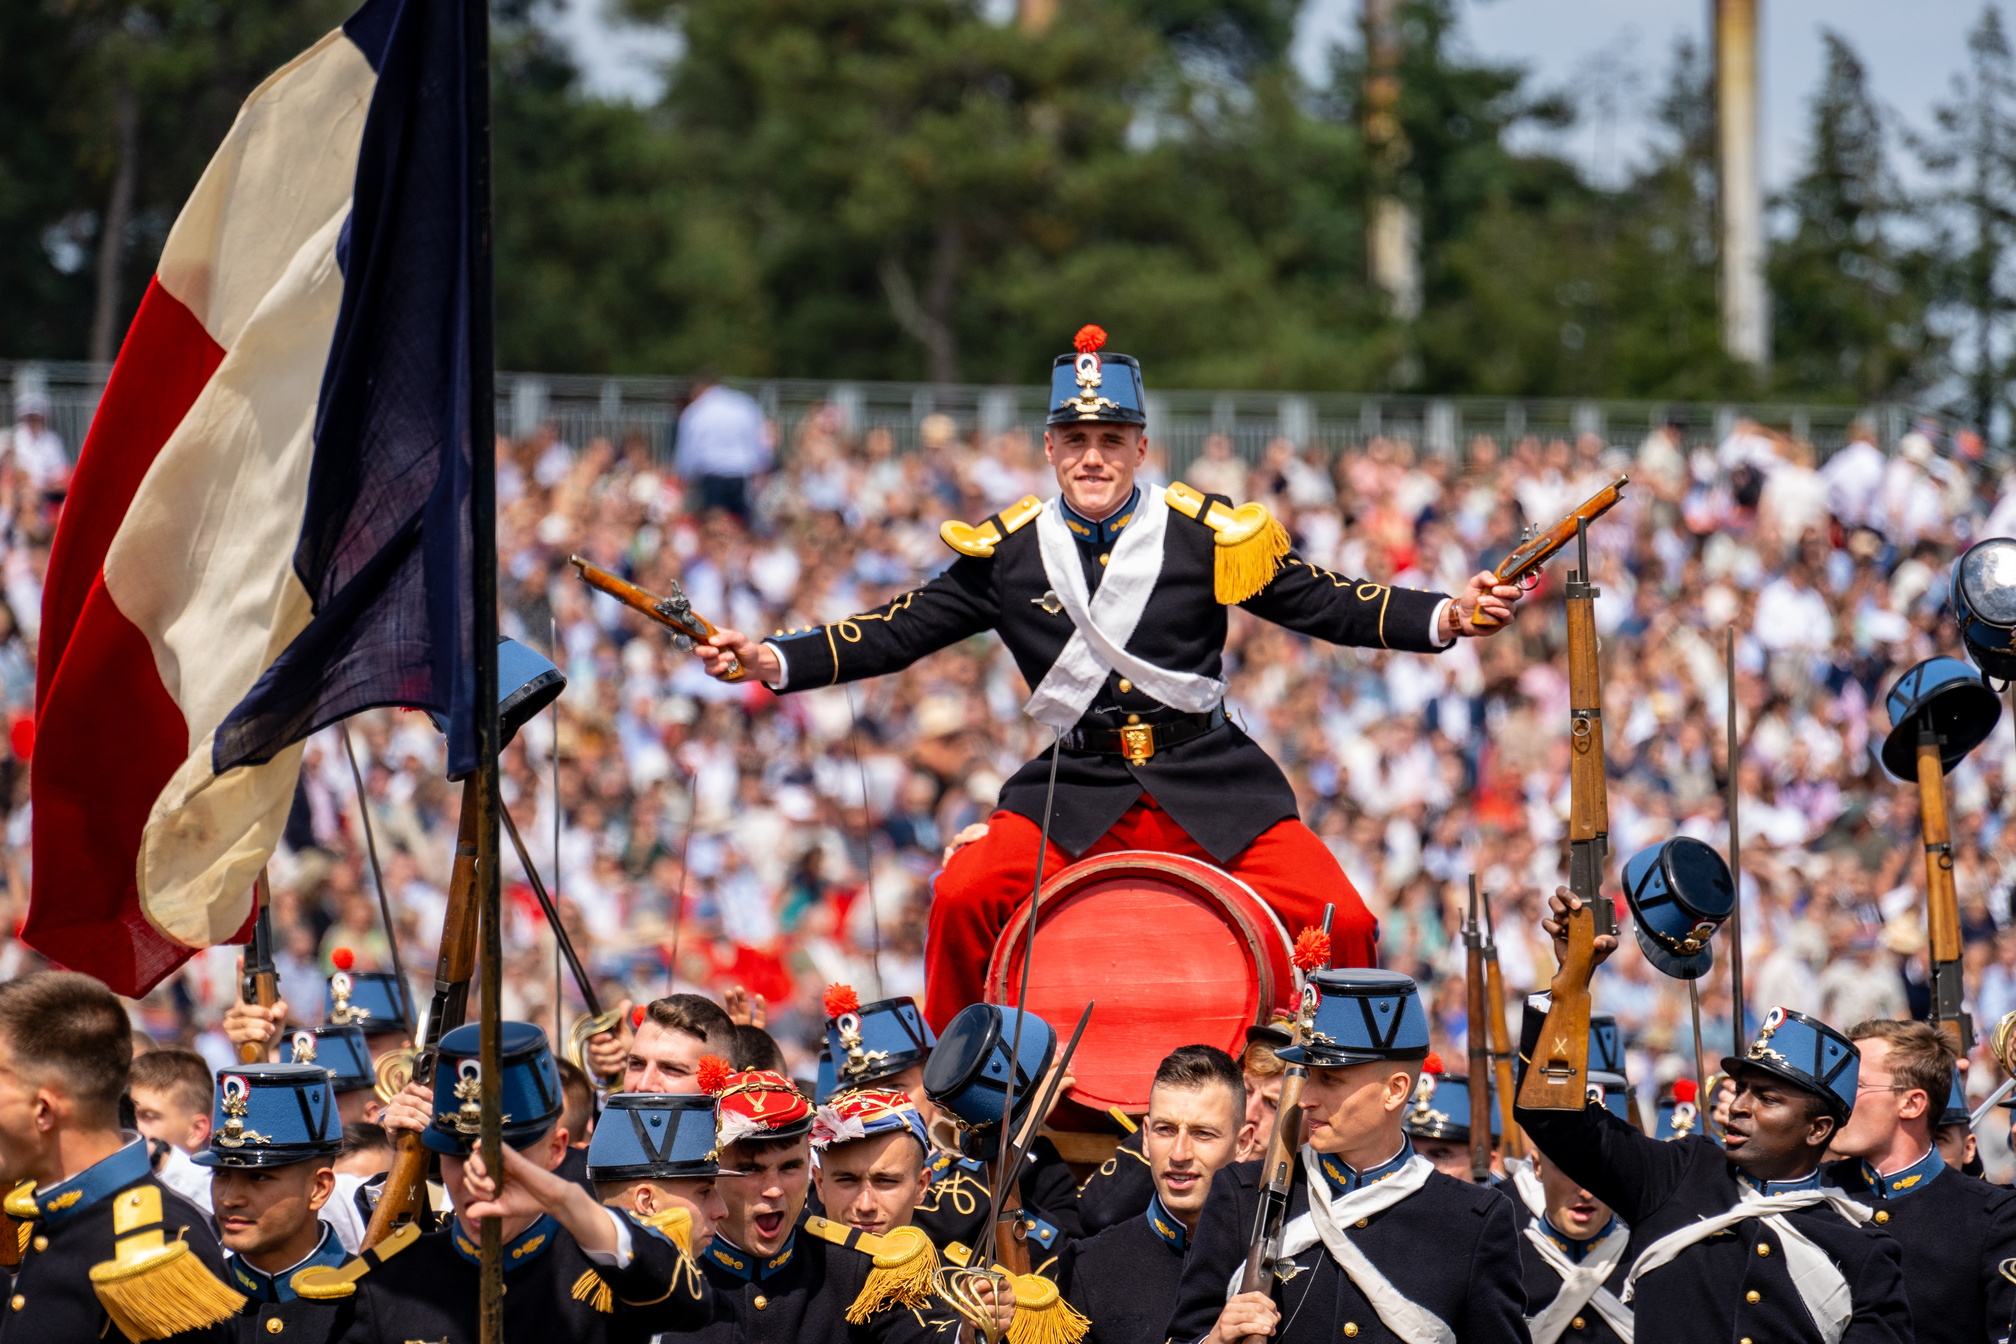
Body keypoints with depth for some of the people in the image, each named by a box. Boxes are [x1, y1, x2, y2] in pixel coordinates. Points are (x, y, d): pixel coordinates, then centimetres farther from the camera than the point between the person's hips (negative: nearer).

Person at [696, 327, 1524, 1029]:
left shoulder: (1207, 535, -1)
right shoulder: (1007, 550, 2)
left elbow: (1323, 602, -2)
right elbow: (902, 629, 4)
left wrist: (1448, 618, -16)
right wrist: (767, 660, -5)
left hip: (1211, 786, 0)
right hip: (1077, 792, 1)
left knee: (1338, 922, -15)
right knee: (965, 896, -23)